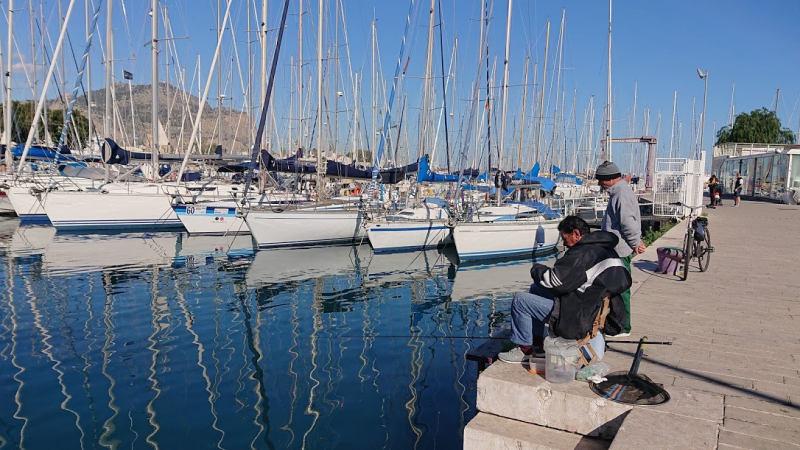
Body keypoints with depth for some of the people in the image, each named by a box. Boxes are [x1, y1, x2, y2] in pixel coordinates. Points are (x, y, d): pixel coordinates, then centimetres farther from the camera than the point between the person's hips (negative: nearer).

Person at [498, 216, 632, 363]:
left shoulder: (584, 253, -22)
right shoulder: (603, 248, 11)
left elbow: (554, 280, -24)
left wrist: (537, 269, -3)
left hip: (579, 320, -11)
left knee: (520, 300, -5)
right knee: (535, 289, 22)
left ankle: (525, 349, 10)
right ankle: (539, 342, 25)